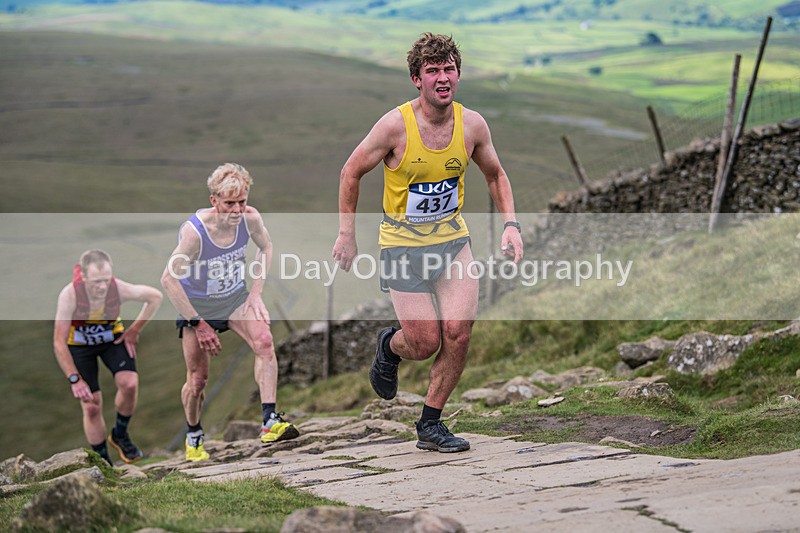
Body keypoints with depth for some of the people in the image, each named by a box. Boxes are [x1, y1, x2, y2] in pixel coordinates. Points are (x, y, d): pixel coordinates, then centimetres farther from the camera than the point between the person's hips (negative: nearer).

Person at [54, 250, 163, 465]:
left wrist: (134, 330, -8)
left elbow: (155, 297, -8)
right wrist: (74, 379, -31)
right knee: (91, 407, -5)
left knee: (129, 384, -21)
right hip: (79, 344, -1)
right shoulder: (70, 295, -35)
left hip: (112, 338, 2)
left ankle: (120, 435, 6)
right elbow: (59, 343, -28)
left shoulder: (119, 289, -30)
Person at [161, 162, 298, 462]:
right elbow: (169, 280, -24)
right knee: (198, 379, 0)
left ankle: (270, 422, -27)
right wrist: (197, 324, -21)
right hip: (197, 303, -3)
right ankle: (193, 435, 28)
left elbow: (266, 247, 6)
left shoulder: (250, 218, -17)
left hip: (235, 297, 3)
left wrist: (256, 292, -2)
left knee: (264, 341, -25)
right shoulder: (194, 231, -30)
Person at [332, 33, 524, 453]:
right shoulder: (395, 126, -17)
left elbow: (495, 175, 12)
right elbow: (351, 172, -4)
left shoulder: (472, 124, -6)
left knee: (458, 331, -12)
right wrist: (347, 234, -2)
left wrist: (510, 223, -2)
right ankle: (389, 345, 33)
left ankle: (430, 425, 6)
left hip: (452, 238, 3)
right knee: (426, 344, -6)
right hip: (403, 244, -3)